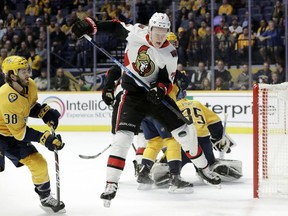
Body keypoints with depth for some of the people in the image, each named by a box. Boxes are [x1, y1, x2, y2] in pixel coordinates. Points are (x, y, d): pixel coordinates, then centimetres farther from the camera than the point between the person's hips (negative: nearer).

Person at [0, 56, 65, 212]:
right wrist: (45, 138, -29)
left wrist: (45, 112, -8)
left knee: (39, 164, 10)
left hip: (15, 135, 8)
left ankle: (46, 198, 31)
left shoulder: (30, 86, -10)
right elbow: (19, 132, -28)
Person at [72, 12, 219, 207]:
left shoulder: (170, 54, -11)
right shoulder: (136, 32, -13)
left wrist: (160, 89, -29)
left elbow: (167, 82, -7)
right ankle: (111, 184, -19)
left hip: (155, 93, 2)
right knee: (123, 136, -19)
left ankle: (204, 169, 27)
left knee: (184, 132, 3)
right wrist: (91, 25, -10)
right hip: (133, 91, -2)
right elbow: (115, 27, 0)